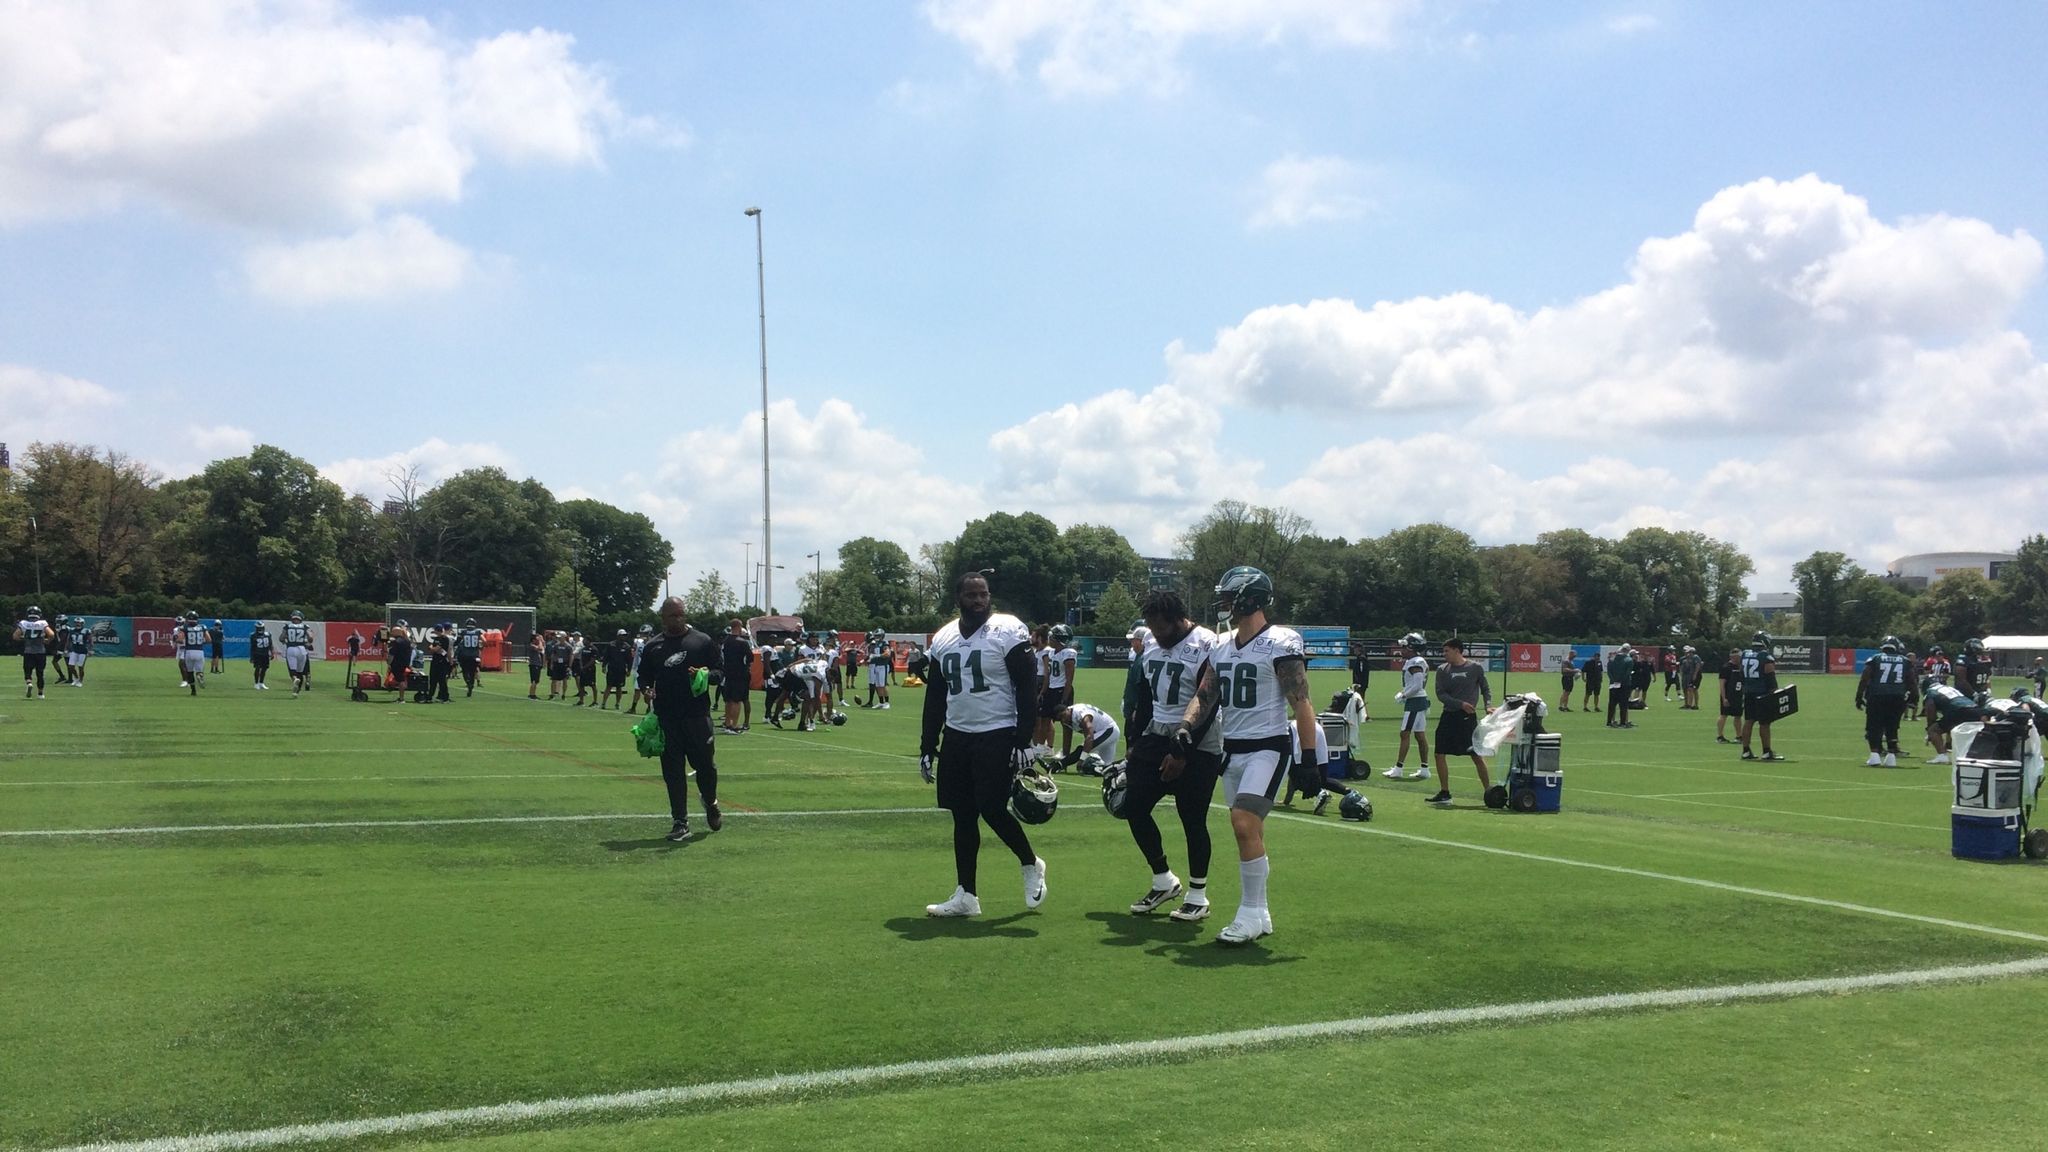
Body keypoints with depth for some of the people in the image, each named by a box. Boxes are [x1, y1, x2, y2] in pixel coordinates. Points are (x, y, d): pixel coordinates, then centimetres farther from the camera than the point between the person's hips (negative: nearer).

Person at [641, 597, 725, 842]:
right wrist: (647, 691, -3)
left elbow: (721, 672, 5)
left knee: (706, 765, 4)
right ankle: (680, 823, 6)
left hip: (697, 715, -2)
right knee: (673, 771, 1)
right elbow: (644, 677, 19)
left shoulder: (703, 642, 4)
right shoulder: (653, 647, 12)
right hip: (666, 718, 2)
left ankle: (711, 803, 33)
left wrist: (706, 675, -16)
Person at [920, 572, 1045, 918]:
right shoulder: (943, 638, 8)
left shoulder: (1008, 631, -9)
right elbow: (934, 699, 14)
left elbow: (1027, 691, -10)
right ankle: (966, 895, 14)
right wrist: (927, 748, 12)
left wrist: (1023, 742, -15)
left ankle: (1031, 866, 17)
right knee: (962, 816, 6)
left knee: (992, 809, -10)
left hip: (997, 736, -6)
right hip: (956, 736, 6)